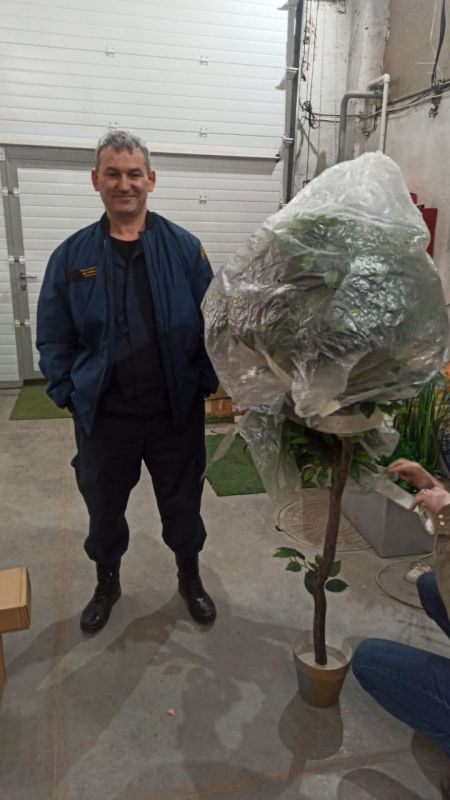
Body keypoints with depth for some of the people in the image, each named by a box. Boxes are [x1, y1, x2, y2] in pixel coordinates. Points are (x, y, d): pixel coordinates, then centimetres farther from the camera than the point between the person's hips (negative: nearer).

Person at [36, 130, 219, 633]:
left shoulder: (184, 248, -4)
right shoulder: (72, 255, -1)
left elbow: (212, 324, -2)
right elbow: (53, 338, 3)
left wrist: (205, 383, -9)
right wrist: (68, 394, -5)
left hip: (176, 411, -1)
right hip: (103, 416, 1)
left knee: (182, 503, 16)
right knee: (103, 507, 18)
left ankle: (190, 579, 43)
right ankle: (107, 585, 45)